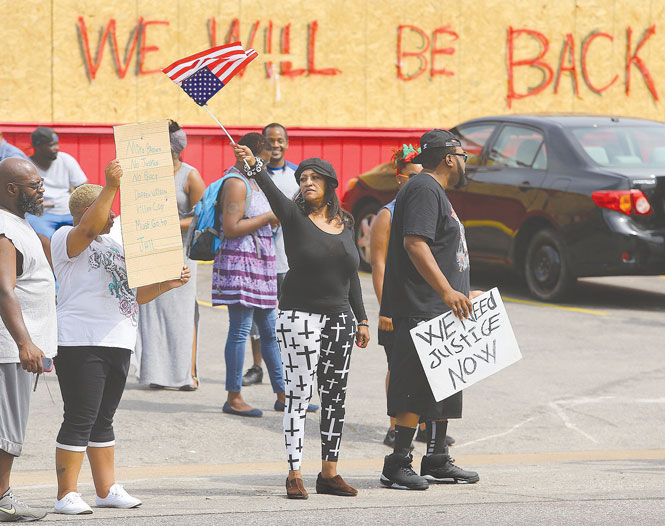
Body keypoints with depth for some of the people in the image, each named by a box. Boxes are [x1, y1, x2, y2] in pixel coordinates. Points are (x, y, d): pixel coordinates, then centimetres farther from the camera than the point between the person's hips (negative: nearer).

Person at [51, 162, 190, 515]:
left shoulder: (113, 245, 23)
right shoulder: (67, 238, -2)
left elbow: (135, 294, 23)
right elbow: (89, 228, -26)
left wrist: (168, 283, 7)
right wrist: (110, 187, -30)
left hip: (118, 344, 8)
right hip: (81, 343, -8)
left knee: (103, 420, 13)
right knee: (80, 419, -9)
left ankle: (106, 489, 18)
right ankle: (66, 495, -7)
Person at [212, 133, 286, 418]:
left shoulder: (251, 182, 19)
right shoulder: (235, 183, -12)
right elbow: (231, 228, -20)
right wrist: (268, 217, -15)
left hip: (259, 265, 10)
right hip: (239, 263, -10)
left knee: (269, 330, 12)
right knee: (240, 330, -7)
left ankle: (282, 394, 18)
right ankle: (233, 398, -3)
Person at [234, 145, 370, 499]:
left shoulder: (344, 224, 11)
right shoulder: (295, 216, -3)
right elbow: (272, 191, -24)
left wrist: (361, 319, 14)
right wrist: (254, 166, -42)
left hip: (339, 318, 5)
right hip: (300, 316, -5)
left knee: (335, 397, 7)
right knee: (299, 396, -6)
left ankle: (329, 473, 14)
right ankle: (294, 474, -3)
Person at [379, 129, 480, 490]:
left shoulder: (434, 191, 22)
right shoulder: (424, 189, -12)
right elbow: (414, 243, -24)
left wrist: (463, 294, 35)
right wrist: (447, 291, -30)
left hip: (440, 311, 11)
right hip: (421, 311, -11)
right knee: (415, 391, -10)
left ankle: (437, 462, 22)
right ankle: (397, 466, -7)